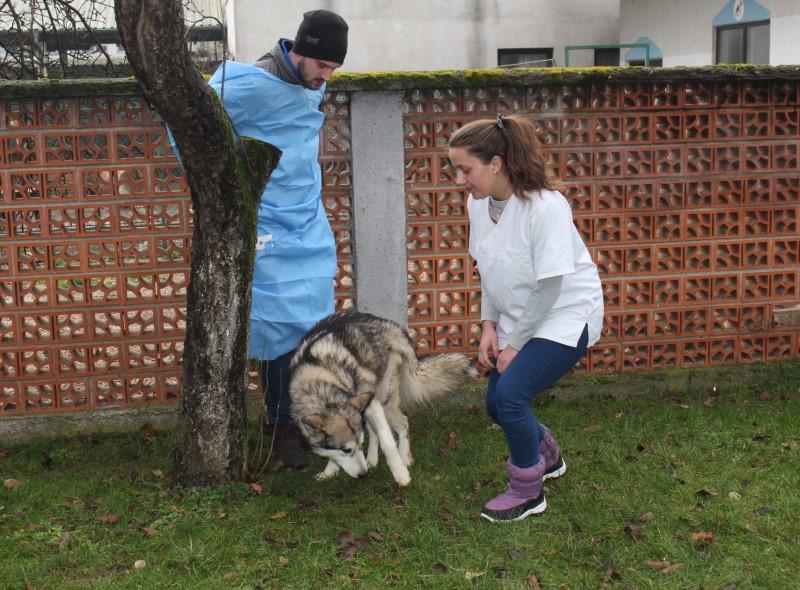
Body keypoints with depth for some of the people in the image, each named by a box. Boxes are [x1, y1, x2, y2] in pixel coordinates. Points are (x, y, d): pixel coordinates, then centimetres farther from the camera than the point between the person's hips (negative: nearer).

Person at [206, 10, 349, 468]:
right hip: (270, 230, -6)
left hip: (312, 228, 7)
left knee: (317, 325, 8)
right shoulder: (250, 84, -17)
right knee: (280, 328, -1)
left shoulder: (314, 86, 6)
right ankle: (283, 425, 13)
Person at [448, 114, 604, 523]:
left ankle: (527, 492, 4)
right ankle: (547, 457, 39)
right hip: (517, 318, 7)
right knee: (497, 404, 7)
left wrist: (515, 344, -17)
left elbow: (550, 286, -23)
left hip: (566, 314, -7)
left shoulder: (545, 206, -27)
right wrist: (489, 327, -3)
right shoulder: (478, 202, -6)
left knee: (511, 394, -19)